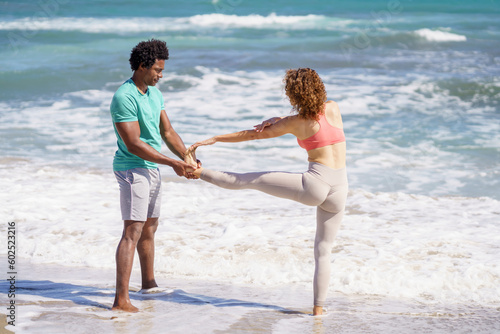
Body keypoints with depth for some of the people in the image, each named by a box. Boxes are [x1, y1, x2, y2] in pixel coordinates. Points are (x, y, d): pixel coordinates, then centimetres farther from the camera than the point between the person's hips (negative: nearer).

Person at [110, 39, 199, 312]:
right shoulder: (124, 97, -20)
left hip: (151, 169, 9)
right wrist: (172, 163, -21)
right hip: (132, 169, -9)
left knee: (149, 228, 21)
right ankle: (121, 300, -17)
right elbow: (134, 144, -23)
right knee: (133, 232, -14)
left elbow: (167, 132, 14)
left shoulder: (154, 93, 9)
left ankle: (148, 283, 37)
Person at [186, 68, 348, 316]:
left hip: (315, 184, -4)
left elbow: (251, 135, 7)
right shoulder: (334, 109, 6)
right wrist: (279, 120, 12)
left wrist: (214, 139, 17)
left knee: (248, 180, 8)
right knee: (323, 250, 14)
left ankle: (198, 171, 15)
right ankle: (318, 308, 16)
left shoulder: (295, 123, 0)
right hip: (339, 190, 4)